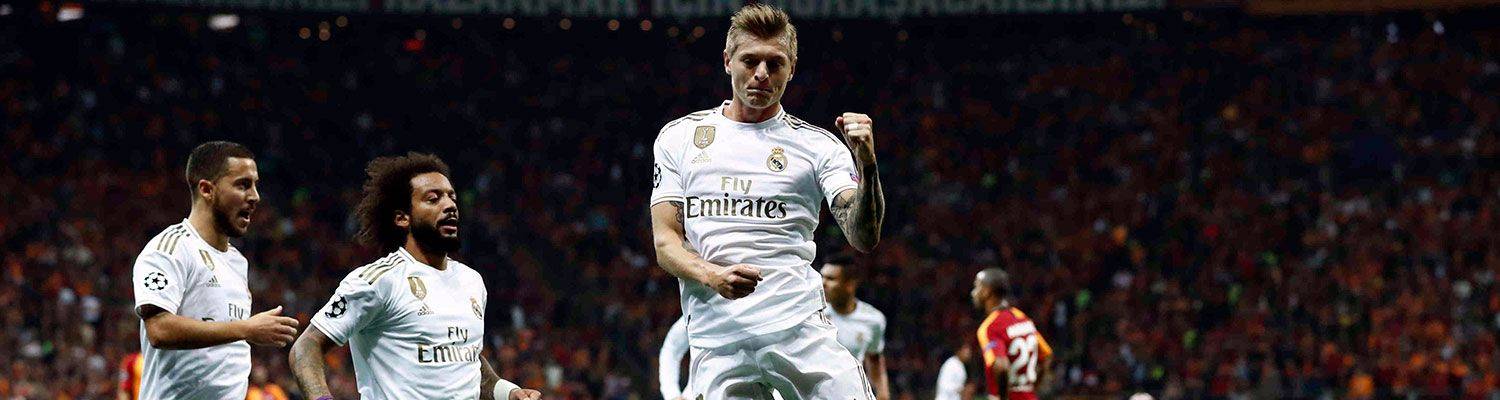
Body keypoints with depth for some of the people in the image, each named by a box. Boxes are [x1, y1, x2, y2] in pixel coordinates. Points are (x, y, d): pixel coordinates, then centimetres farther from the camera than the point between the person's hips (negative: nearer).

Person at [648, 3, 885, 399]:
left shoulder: (819, 145, 9)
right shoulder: (678, 137, 15)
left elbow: (863, 239, -1)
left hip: (797, 324, -1)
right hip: (714, 334, 1)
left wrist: (867, 166, -20)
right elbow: (665, 240, 10)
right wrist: (712, 276, -11)